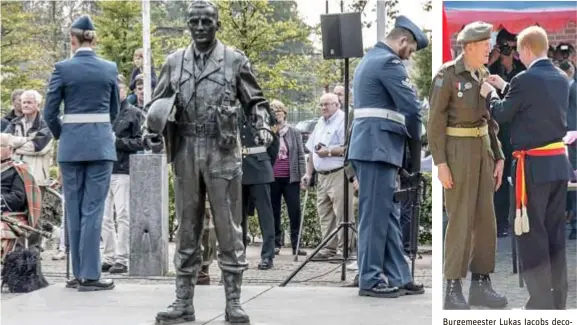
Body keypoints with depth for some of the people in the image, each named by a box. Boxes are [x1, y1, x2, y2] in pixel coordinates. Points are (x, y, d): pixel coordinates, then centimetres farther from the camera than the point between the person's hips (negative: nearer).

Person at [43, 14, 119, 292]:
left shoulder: (62, 68, -5)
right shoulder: (110, 68, 1)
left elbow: (50, 112, -2)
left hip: (71, 143, 0)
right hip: (101, 142, 1)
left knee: (74, 209, 8)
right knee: (93, 209, 1)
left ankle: (79, 273, 12)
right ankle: (90, 275, -2)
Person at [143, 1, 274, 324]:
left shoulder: (236, 60, 3)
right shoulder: (174, 61, 9)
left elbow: (255, 101, 8)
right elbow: (158, 103, 14)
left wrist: (263, 126, -11)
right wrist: (152, 129, -5)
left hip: (224, 151, -2)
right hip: (186, 151, 2)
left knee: (229, 228, 0)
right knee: (187, 228, 7)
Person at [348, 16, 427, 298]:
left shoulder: (369, 59, 22)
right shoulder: (388, 62, -11)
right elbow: (411, 107, -13)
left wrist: (405, 134, 16)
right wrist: (416, 136, 4)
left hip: (374, 147, 10)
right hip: (377, 147, -10)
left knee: (389, 214, 10)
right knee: (375, 215, -6)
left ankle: (398, 277, 13)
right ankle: (370, 280, -1)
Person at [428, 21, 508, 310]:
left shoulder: (483, 76, 11)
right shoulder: (446, 75, -13)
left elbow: (488, 121, 16)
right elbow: (435, 121, -13)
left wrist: (498, 159, 11)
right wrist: (440, 164, -18)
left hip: (480, 149, 8)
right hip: (456, 150, -8)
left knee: (485, 217, 4)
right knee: (461, 219, -9)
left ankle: (480, 286, 11)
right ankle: (453, 291, -2)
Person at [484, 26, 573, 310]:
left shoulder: (525, 79, -15)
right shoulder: (561, 79, 8)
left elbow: (502, 115, -3)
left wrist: (490, 94, 15)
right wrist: (505, 88, 26)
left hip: (535, 165, -7)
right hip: (559, 163, 7)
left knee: (532, 234, -1)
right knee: (555, 233, 13)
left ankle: (541, 303, 0)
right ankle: (558, 300, 18)